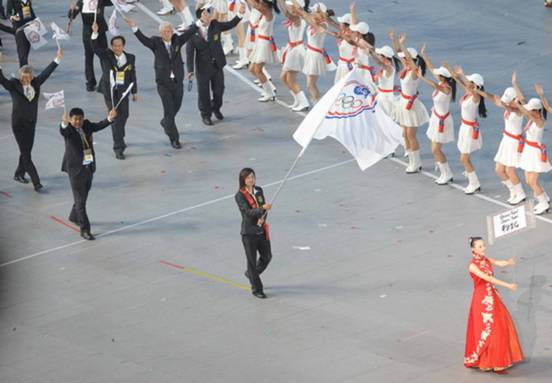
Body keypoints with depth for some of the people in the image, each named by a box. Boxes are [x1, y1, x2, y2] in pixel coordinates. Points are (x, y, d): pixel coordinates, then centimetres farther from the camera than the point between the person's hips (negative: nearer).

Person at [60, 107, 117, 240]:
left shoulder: (87, 125, 3)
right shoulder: (68, 130, -13)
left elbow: (99, 126, -9)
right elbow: (63, 131, -35)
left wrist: (110, 118, -28)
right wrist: (64, 123, -59)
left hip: (89, 167, 6)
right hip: (76, 169, -6)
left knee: (83, 195, 21)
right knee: (80, 200, -3)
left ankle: (74, 217, 45)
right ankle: (85, 230, 0)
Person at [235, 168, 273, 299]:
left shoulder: (259, 191, 4)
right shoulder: (240, 196, -14)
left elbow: (264, 209, 5)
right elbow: (248, 212, -24)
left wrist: (262, 219, -17)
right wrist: (263, 208, -40)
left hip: (261, 230, 6)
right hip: (249, 232, -6)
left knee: (267, 256, 14)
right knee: (252, 259, 4)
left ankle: (251, 273, 41)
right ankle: (256, 289, 15)